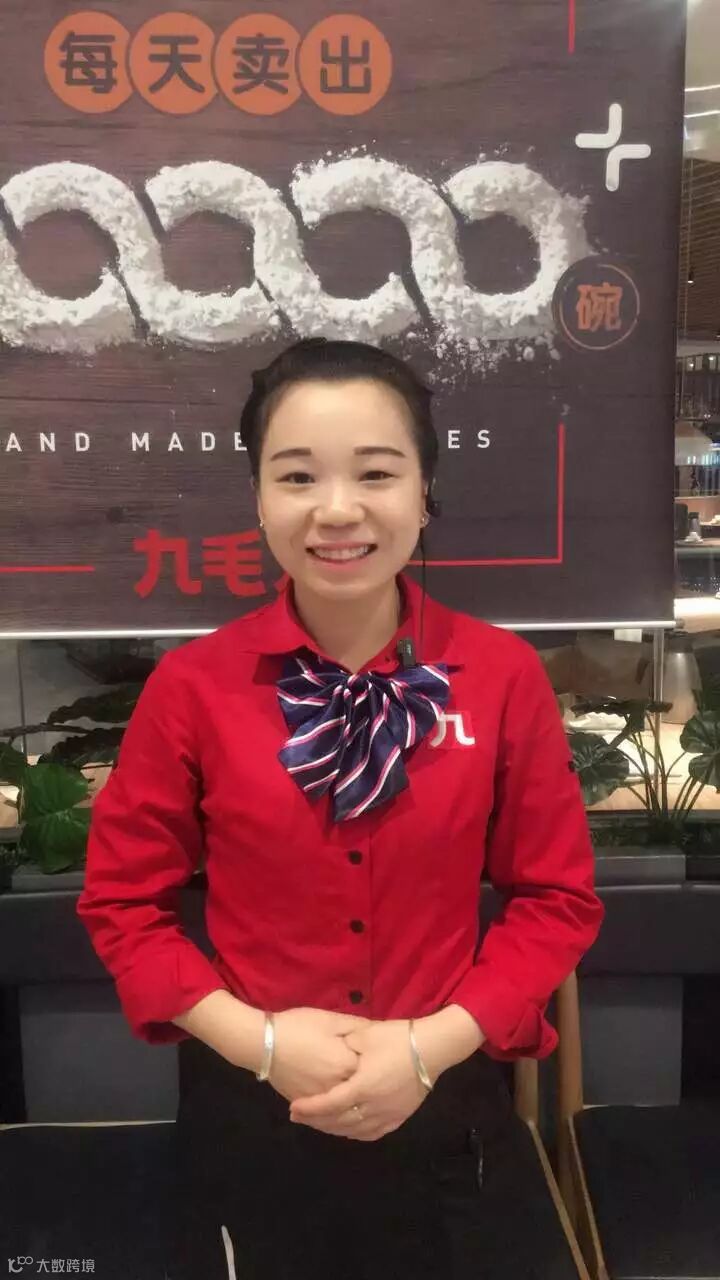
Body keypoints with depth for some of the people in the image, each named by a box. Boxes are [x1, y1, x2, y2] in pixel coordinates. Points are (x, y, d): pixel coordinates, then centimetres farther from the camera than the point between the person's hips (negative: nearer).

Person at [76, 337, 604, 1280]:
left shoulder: (504, 675, -11)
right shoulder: (191, 686, -12)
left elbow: (558, 896, -4)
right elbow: (123, 900, -4)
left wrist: (432, 1043, -14)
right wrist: (259, 1039, -14)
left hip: (445, 1109, 1)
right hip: (247, 1112, 0)